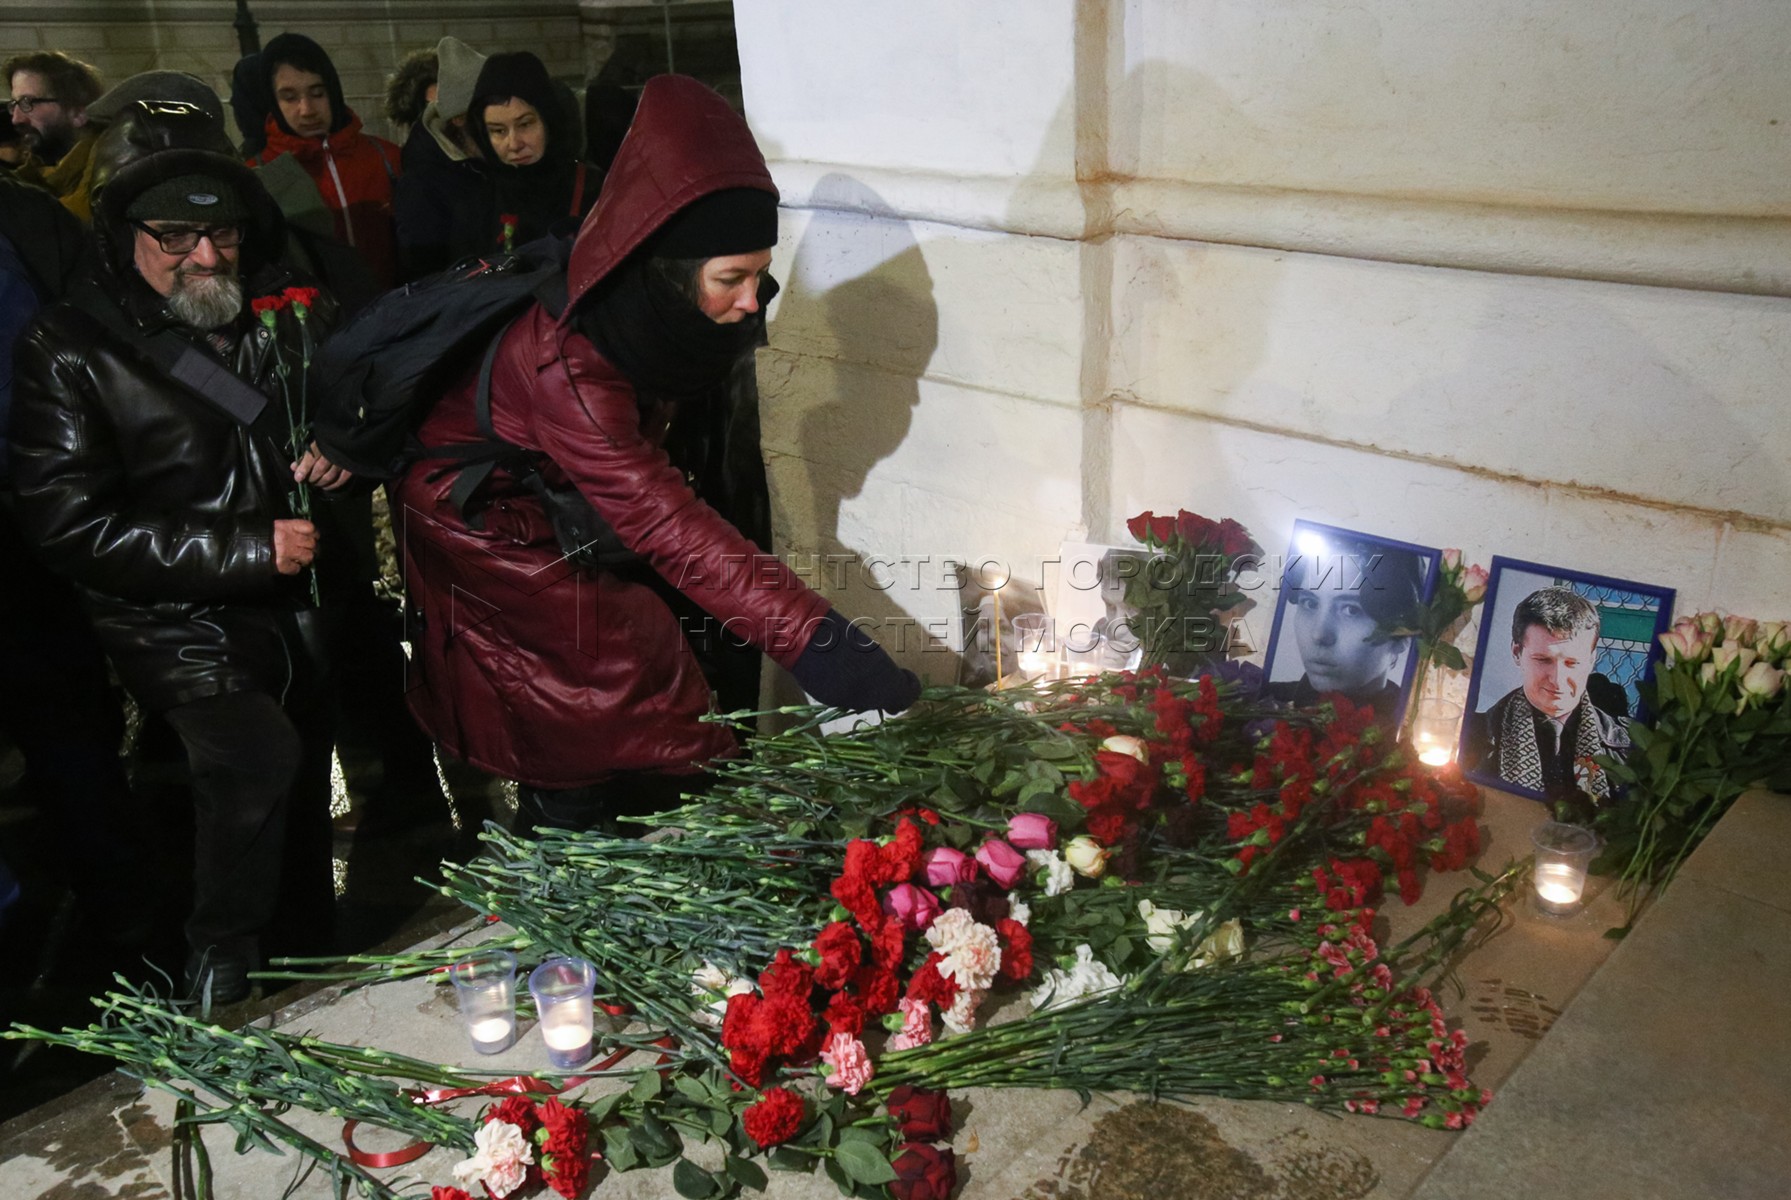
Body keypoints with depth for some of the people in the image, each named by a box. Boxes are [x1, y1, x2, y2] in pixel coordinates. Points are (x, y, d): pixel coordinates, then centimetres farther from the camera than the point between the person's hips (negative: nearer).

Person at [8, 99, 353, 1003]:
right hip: (181, 618, -4)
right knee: (257, 755, -25)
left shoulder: (291, 309, 3)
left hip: (305, 596, 5)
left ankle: (310, 953, 37)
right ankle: (218, 979, -1)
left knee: (308, 770, 11)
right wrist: (244, 551, -19)